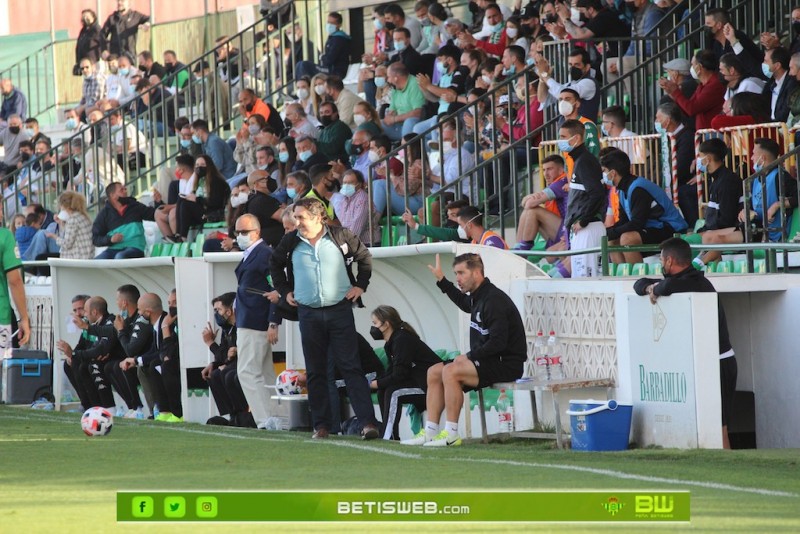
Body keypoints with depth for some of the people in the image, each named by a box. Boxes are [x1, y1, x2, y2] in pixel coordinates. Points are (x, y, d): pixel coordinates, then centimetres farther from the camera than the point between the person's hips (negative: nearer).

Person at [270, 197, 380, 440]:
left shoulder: (340, 236, -2)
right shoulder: (290, 242, 5)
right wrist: (285, 291, 14)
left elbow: (364, 256, 12)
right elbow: (275, 265, 23)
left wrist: (360, 285, 4)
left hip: (340, 310, -3)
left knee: (350, 367, -7)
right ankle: (321, 426, 9)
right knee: (315, 372, 4)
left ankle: (368, 422, -12)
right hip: (308, 313, 3)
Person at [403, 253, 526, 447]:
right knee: (434, 372, 8)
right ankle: (430, 431, 2)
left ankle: (451, 434, -23)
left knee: (450, 371, -26)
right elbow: (463, 302, 39)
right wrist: (441, 279, 34)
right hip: (489, 362, 11)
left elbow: (498, 343, -26)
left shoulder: (494, 300, -19)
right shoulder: (478, 297, 11)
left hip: (506, 364, -11)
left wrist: (469, 357, -17)